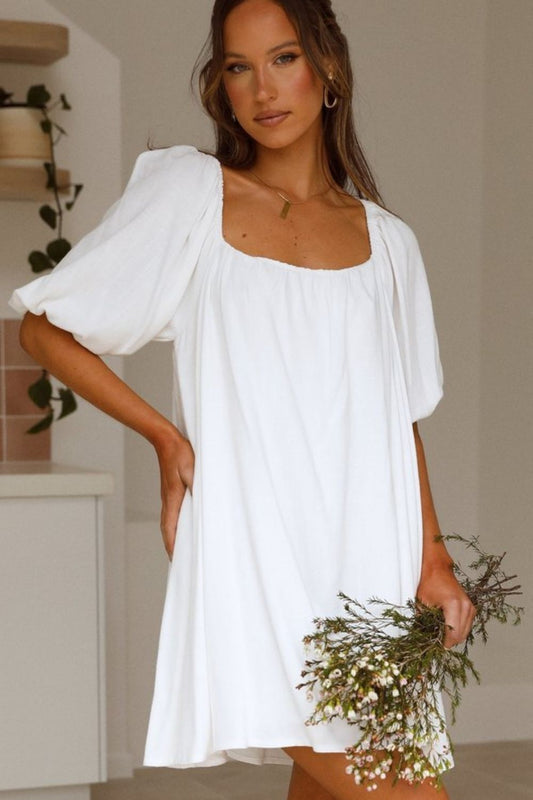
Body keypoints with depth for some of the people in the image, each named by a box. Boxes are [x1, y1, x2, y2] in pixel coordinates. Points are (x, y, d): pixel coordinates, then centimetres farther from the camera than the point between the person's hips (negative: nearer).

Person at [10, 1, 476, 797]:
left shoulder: (387, 241, 14)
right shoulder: (188, 194, 4)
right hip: (256, 556, -4)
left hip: (370, 561, 4)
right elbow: (46, 327, 6)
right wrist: (164, 436, -1)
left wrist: (433, 558, 7)